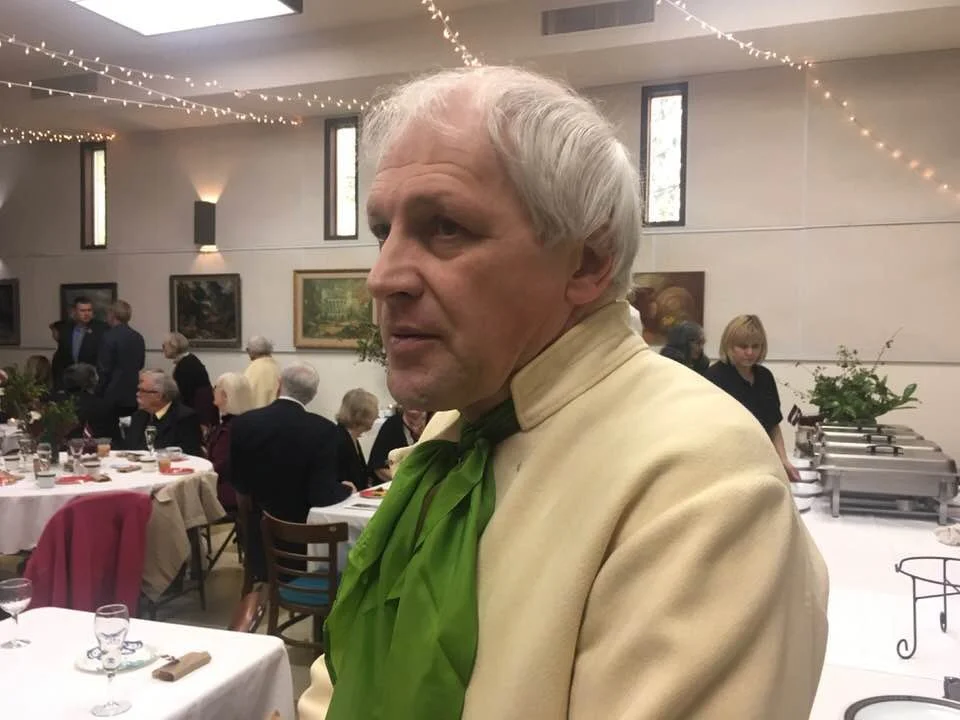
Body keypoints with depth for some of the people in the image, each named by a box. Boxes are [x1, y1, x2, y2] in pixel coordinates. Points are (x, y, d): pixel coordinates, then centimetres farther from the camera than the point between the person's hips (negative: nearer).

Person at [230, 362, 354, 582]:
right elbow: (321, 496, -24)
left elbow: (237, 481, 1)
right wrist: (346, 489, -2)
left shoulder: (243, 422, -12)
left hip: (258, 531, 3)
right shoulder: (323, 429, -24)